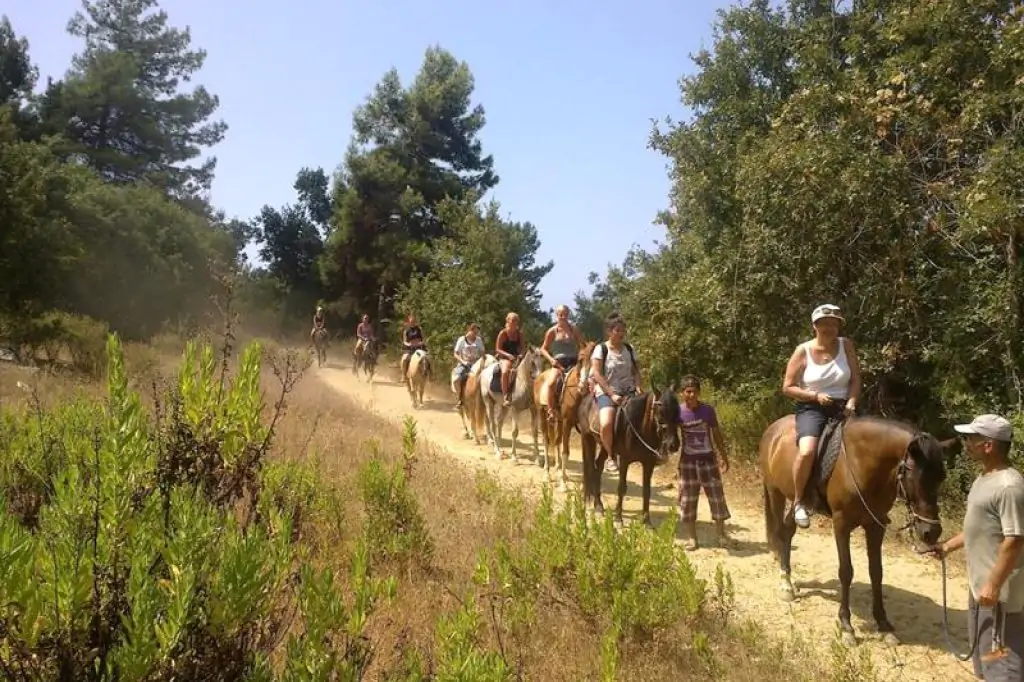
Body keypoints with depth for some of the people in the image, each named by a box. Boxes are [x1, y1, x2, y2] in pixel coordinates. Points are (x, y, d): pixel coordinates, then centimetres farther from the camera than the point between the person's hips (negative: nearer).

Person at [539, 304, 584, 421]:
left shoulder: (574, 329, 10)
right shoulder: (552, 331, 4)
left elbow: (582, 345, 15)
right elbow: (543, 349, 6)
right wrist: (551, 359, -10)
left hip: (574, 361, 2)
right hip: (558, 362, -2)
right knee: (550, 383, -28)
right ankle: (551, 411, -23)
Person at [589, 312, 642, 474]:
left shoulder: (629, 348, 10)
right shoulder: (601, 349, -4)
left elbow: (636, 371, 13)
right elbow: (597, 375, -10)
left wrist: (638, 388, -6)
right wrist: (612, 394, -17)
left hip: (628, 392, 5)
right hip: (606, 392, -5)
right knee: (606, 424, -31)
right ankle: (611, 456, -8)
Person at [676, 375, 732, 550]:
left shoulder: (708, 410, -6)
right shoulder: (678, 411, -7)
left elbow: (716, 434, 3)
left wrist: (724, 457, 6)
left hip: (708, 459, 0)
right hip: (688, 461, 0)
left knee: (717, 497, 3)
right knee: (687, 500, 4)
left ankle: (722, 535, 16)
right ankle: (691, 538, 14)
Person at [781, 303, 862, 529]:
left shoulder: (846, 345, 5)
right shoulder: (803, 351, -3)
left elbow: (856, 379, 4)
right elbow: (787, 388, -2)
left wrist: (851, 403, -13)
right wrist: (815, 395, -15)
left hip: (842, 408, 4)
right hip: (811, 409, -4)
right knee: (807, 451, -30)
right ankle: (798, 501, -10)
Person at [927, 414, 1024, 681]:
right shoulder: (984, 478, 9)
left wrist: (994, 585, -24)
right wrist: (949, 545, 19)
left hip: (999, 590, -10)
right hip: (979, 583, 10)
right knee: (984, 652, 22)